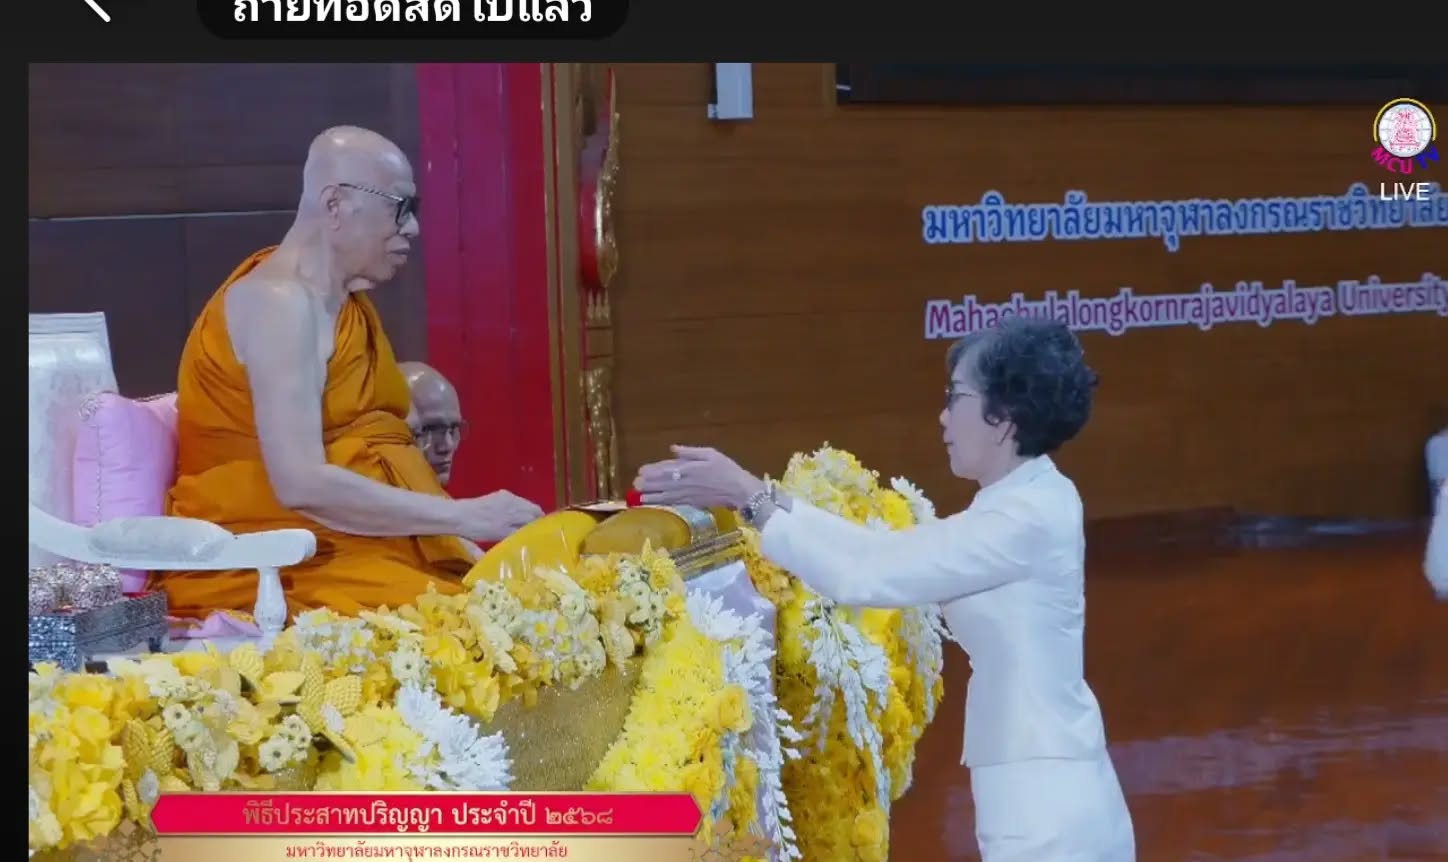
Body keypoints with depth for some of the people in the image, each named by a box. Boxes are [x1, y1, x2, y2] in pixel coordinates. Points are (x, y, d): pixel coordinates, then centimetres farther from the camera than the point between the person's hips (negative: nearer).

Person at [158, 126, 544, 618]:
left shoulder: (347, 305, 16)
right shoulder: (280, 302, -13)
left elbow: (354, 451, 7)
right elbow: (300, 484, -23)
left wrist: (471, 535, -5)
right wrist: (462, 517, -20)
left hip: (344, 549, 9)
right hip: (263, 570, -9)